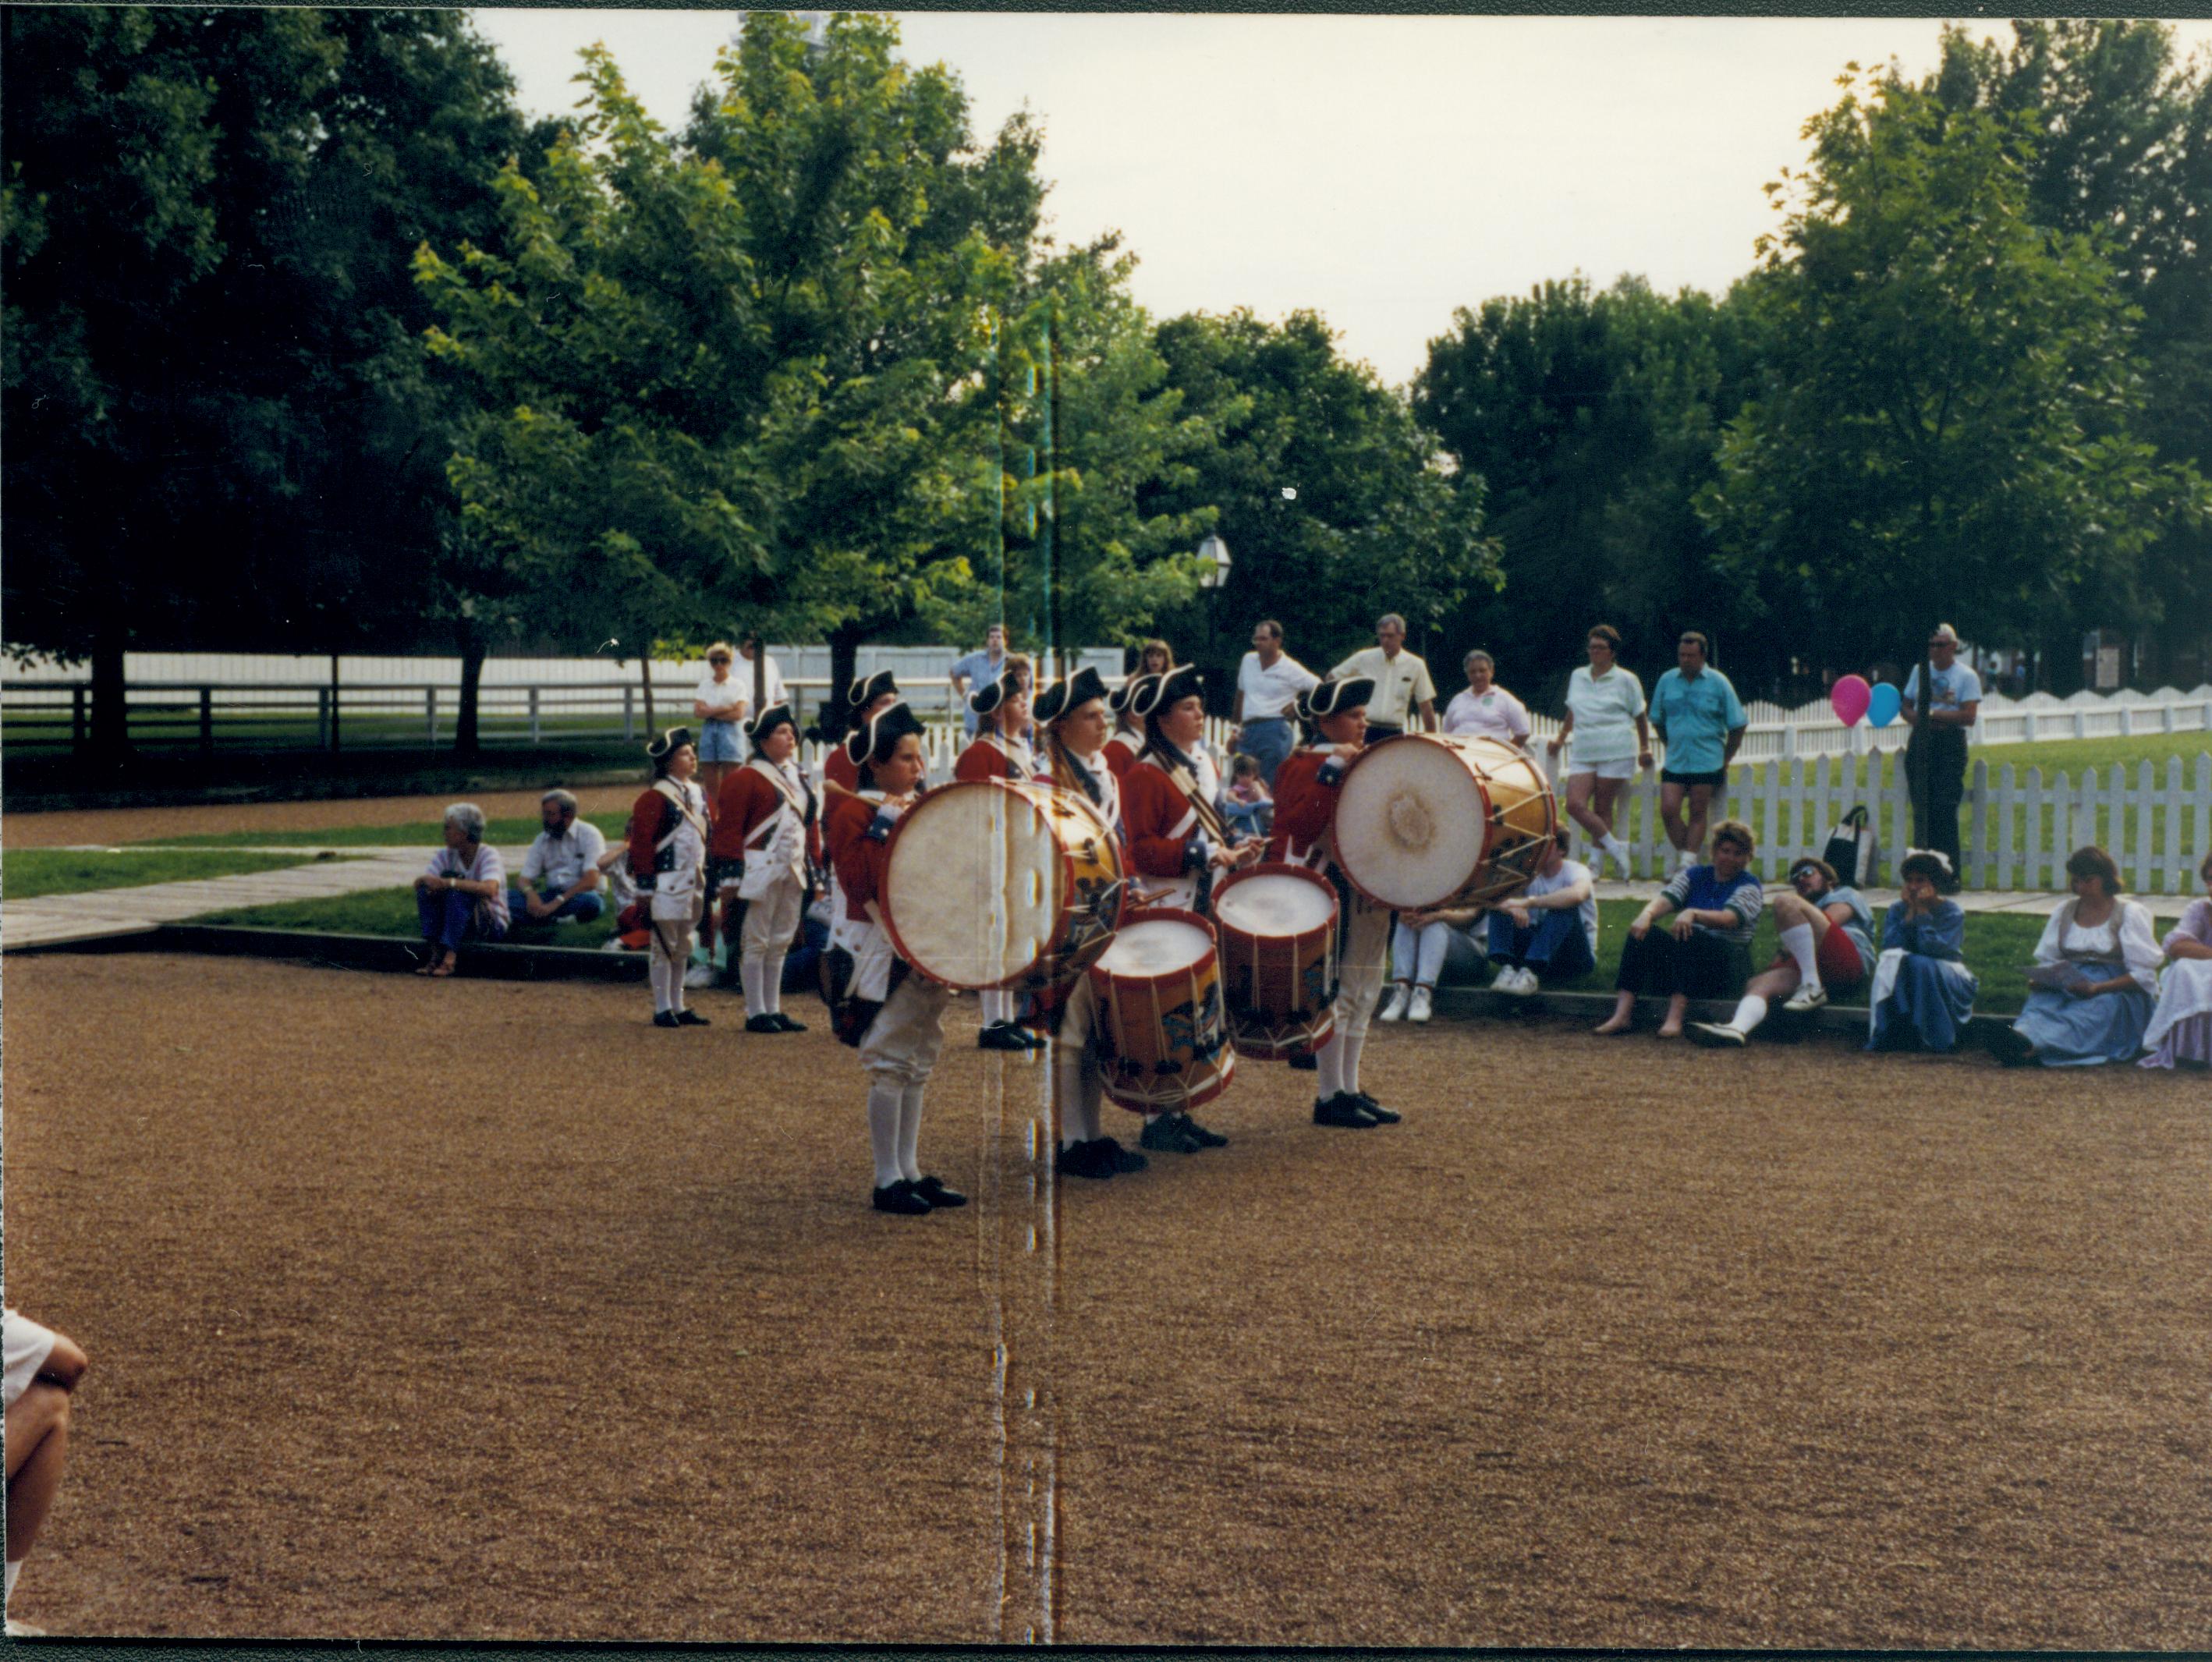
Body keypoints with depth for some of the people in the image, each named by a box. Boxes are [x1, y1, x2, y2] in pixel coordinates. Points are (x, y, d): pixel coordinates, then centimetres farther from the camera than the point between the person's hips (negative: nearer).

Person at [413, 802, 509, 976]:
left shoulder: (488, 854, -15)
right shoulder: (446, 855, 3)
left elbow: (489, 889, -34)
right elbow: (418, 882, -7)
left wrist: (448, 883, -39)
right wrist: (424, 881, -31)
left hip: (492, 925, -6)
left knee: (458, 891, -30)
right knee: (426, 888, -15)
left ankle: (450, 957, -34)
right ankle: (435, 953, -20)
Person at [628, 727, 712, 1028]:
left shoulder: (699, 793, 12)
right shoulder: (655, 797, -12)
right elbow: (641, 843, -13)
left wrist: (706, 878, 16)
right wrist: (645, 887, -16)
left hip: (693, 883, 8)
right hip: (667, 885, -7)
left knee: (683, 948, 13)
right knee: (664, 947, -1)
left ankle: (678, 1007, 20)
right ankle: (662, 1010, 5)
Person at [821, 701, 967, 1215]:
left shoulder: (924, 807, 14)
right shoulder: (853, 813, -8)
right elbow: (861, 882, -21)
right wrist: (884, 825, -22)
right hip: (882, 954, -8)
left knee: (917, 1065, 11)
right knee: (889, 1065, -5)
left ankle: (911, 1172, 17)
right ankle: (887, 1181, 1)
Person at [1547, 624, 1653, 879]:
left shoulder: (1626, 680, 2)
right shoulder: (1577, 677, 14)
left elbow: (1640, 717, 8)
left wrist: (1645, 749, 6)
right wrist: (1560, 738, 25)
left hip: (1616, 753, -4)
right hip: (1582, 753, 4)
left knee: (1602, 808, -3)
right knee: (1575, 805, -11)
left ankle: (1597, 859, 8)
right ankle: (1615, 848, 1)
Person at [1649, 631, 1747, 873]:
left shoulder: (1718, 683, -3)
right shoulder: (1667, 680, 4)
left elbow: (1737, 725, 2)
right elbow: (1657, 721, 17)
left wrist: (1725, 759, 4)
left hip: (1707, 762, -3)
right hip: (1674, 762, 3)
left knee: (1698, 813, 2)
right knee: (1668, 810, -7)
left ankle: (1688, 863, 8)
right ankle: (1685, 851, 13)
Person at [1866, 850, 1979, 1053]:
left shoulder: (1952, 912, -6)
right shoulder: (1897, 910, 5)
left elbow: (1934, 949, -22)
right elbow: (1890, 947, -13)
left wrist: (1923, 912, -17)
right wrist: (1910, 913, -13)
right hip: (1901, 986, 3)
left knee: (1920, 964, -35)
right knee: (1893, 959, -29)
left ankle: (1935, 1039, -29)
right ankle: (1890, 1034, -34)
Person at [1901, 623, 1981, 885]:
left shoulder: (1967, 676, 0)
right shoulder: (1919, 670, 15)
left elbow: (1969, 716, -9)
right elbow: (1906, 707, 18)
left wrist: (1934, 713, -14)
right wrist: (1919, 718, -4)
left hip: (1950, 743, -5)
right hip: (1920, 743, 5)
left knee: (1945, 809, -10)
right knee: (1922, 808, 4)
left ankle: (1950, 872, -8)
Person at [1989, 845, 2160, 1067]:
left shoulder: (2129, 914, 5)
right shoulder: (2064, 911, 19)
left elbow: (2144, 974, -4)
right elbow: (2047, 961, 18)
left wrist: (2098, 988, -20)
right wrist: (2038, 980, -8)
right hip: (2067, 986, 4)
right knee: (2041, 998, -30)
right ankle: (2022, 1035, -66)